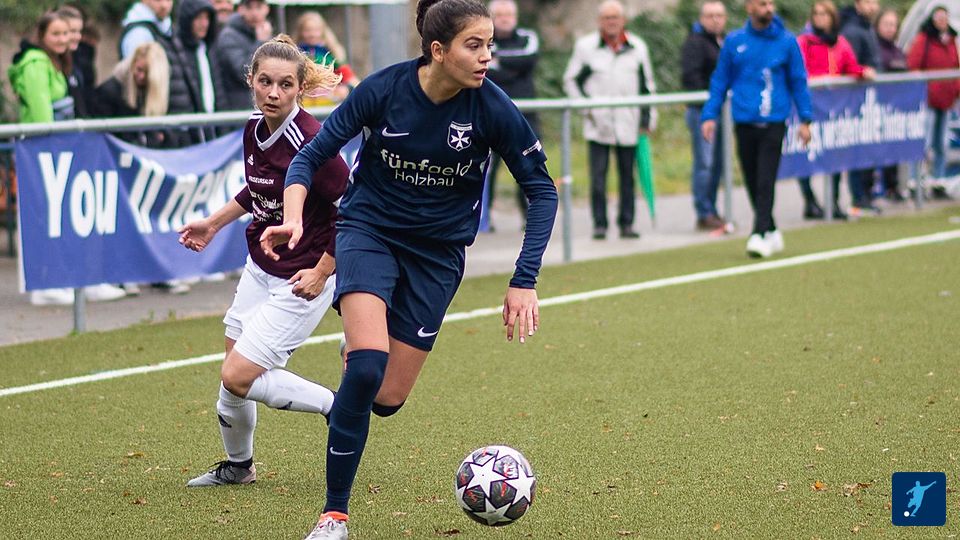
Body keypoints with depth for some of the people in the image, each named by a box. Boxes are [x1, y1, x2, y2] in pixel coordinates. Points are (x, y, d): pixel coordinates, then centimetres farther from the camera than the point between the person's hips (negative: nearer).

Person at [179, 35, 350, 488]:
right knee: (232, 373, 13)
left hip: (302, 280, -8)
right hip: (259, 267, 8)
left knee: (238, 377, -11)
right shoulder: (254, 129, -1)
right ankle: (237, 465, 36)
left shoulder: (310, 142, -26)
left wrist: (322, 272, -16)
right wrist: (213, 224, 23)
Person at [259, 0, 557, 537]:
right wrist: (293, 218, -25)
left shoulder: (493, 108, -16)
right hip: (370, 229, -2)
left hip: (438, 250, 2)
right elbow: (312, 156, -7)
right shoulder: (385, 88, -16)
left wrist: (525, 281, -14)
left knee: (387, 399, -2)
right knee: (367, 365, -25)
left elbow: (542, 189, -7)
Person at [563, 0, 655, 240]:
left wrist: (646, 120, 10)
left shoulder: (637, 47, 8)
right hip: (598, 126, -1)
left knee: (628, 176, 4)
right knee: (598, 177, -5)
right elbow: (571, 80, 10)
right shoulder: (585, 46, 3)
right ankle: (599, 224, 2)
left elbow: (647, 85, 14)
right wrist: (585, 106, -2)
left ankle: (627, 223, 11)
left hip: (628, 126, 2)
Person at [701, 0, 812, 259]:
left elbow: (798, 82, 5)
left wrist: (805, 119, 1)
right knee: (752, 183, 8)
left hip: (773, 123, -2)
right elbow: (720, 82, 9)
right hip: (744, 123, 2)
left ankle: (760, 235, -14)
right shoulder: (734, 42, 5)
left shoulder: (787, 41, 1)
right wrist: (709, 115, 2)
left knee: (765, 182, -12)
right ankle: (772, 232, 22)